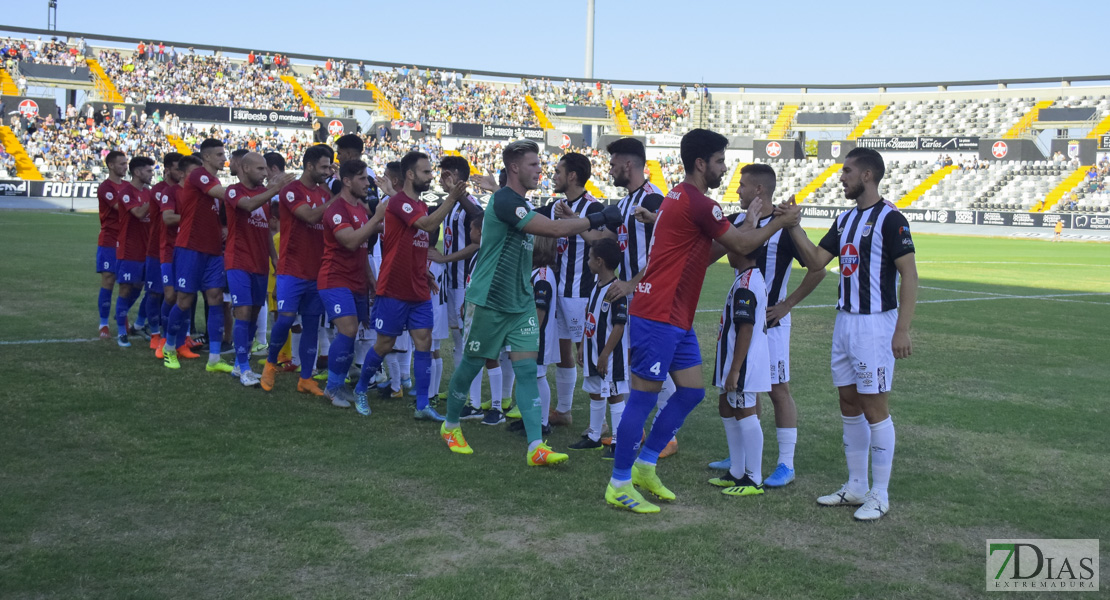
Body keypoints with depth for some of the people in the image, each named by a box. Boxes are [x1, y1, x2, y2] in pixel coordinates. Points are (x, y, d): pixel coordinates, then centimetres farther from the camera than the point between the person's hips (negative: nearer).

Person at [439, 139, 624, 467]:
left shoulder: (520, 204, 11)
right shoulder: (504, 200, -19)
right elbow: (553, 229, -27)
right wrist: (600, 217, -22)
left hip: (520, 301, 8)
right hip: (488, 301, -8)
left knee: (527, 368, -3)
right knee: (471, 364, 8)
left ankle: (536, 447, -7)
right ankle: (450, 426, 31)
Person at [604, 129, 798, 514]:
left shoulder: (683, 198, 17)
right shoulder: (697, 204, -15)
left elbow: (723, 244, 22)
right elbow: (742, 245, -6)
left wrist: (752, 218, 20)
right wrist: (781, 222, 7)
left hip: (677, 319, 10)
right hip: (658, 317, -10)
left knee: (691, 391, 12)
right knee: (644, 396, -4)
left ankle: (644, 467, 22)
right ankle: (619, 486, 6)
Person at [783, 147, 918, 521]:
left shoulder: (890, 219, -12)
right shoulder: (845, 220, 13)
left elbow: (909, 275, -15)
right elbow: (816, 260, 10)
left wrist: (902, 329, -21)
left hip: (875, 324, -8)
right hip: (844, 321, 8)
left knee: (874, 409, -2)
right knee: (849, 406, 12)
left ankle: (880, 496, 9)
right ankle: (856, 487, 23)